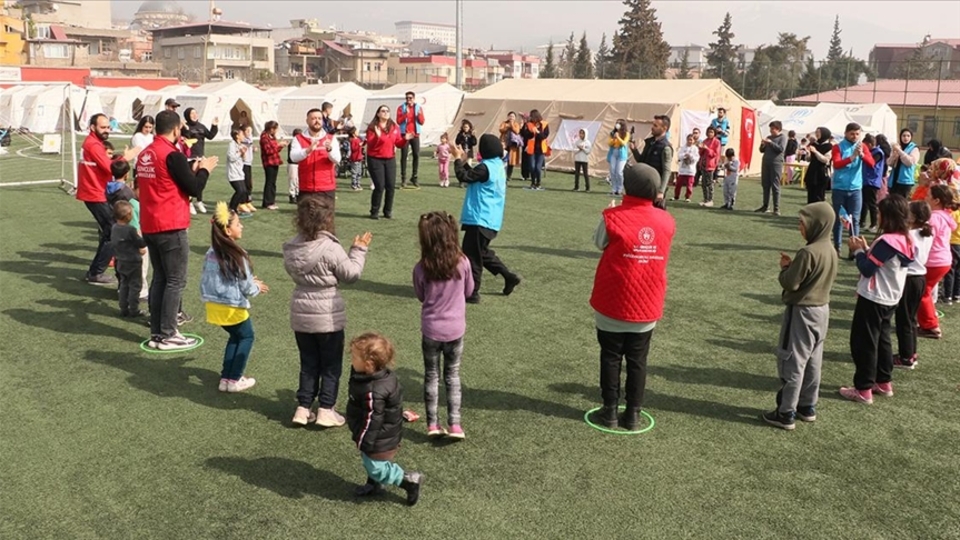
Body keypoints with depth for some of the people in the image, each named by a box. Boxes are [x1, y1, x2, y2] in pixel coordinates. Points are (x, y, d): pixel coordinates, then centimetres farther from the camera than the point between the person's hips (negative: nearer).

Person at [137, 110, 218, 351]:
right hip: (171, 227, -8)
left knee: (159, 278, 15)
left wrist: (192, 169, 19)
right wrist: (204, 169, 4)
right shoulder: (173, 155, -15)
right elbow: (194, 189, -13)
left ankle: (156, 333, 18)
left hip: (149, 226, 8)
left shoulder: (144, 154, 10)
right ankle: (168, 335, 1)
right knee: (176, 281, -1)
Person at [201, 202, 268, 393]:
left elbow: (207, 280, 9)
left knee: (235, 336, 24)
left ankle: (226, 377, 23)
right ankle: (234, 380, 13)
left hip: (214, 305, 7)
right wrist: (257, 287, 9)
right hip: (233, 307, -7)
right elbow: (246, 288, -15)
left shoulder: (211, 253, 2)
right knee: (246, 336, 15)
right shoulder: (236, 256, -19)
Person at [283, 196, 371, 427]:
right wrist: (359, 250, 0)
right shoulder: (330, 249, -21)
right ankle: (325, 410, 11)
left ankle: (303, 408, 19)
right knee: (331, 366, 10)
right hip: (328, 317, -5)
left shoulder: (292, 248, -3)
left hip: (301, 316, 5)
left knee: (308, 364, 18)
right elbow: (351, 274, -12)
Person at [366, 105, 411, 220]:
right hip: (375, 160, -5)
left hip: (390, 160, 5)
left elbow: (399, 144, 7)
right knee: (379, 186, -9)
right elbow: (370, 144, -17)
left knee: (391, 186, 2)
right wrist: (377, 136, -32)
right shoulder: (372, 127, -9)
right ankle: (374, 211, 3)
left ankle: (388, 211, 15)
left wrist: (405, 139, -12)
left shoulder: (394, 127, 6)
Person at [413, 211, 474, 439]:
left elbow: (421, 296, 0)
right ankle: (455, 424, 12)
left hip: (431, 330, -1)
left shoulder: (421, 269, -16)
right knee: (452, 376, 15)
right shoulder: (463, 263, -14)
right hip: (455, 329, 1)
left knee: (431, 376, 15)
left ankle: (432, 424, 16)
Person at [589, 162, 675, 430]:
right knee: (638, 361, 12)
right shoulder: (666, 221, -6)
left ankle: (610, 411, 17)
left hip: (613, 303, -2)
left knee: (611, 358, 11)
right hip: (647, 305, 3)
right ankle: (633, 414, 18)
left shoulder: (613, 217, -16)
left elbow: (599, 242, 1)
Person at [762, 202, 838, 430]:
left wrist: (785, 268, -2)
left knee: (791, 362, -1)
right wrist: (794, 265, 7)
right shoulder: (831, 251, 6)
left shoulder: (808, 252, -22)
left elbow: (790, 283, -20)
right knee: (812, 362, 16)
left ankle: (786, 413, 3)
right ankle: (807, 406, 27)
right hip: (822, 309, 9)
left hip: (802, 312, -9)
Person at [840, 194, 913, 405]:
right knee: (881, 340, 20)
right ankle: (884, 383, 30)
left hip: (873, 299, -9)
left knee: (863, 342, 0)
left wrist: (858, 250, -6)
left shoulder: (887, 241, -24)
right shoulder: (905, 240, 4)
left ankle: (864, 389, 5)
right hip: (889, 299, 9)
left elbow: (867, 269, -20)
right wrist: (866, 249, 6)